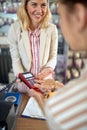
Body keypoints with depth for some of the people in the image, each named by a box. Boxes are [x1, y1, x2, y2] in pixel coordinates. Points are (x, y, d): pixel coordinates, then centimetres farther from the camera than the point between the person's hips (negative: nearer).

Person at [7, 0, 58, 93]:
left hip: (45, 81, 0)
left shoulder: (52, 29, -14)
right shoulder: (14, 29, -15)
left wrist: (49, 67, -24)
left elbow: (53, 56, -5)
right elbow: (15, 59, -9)